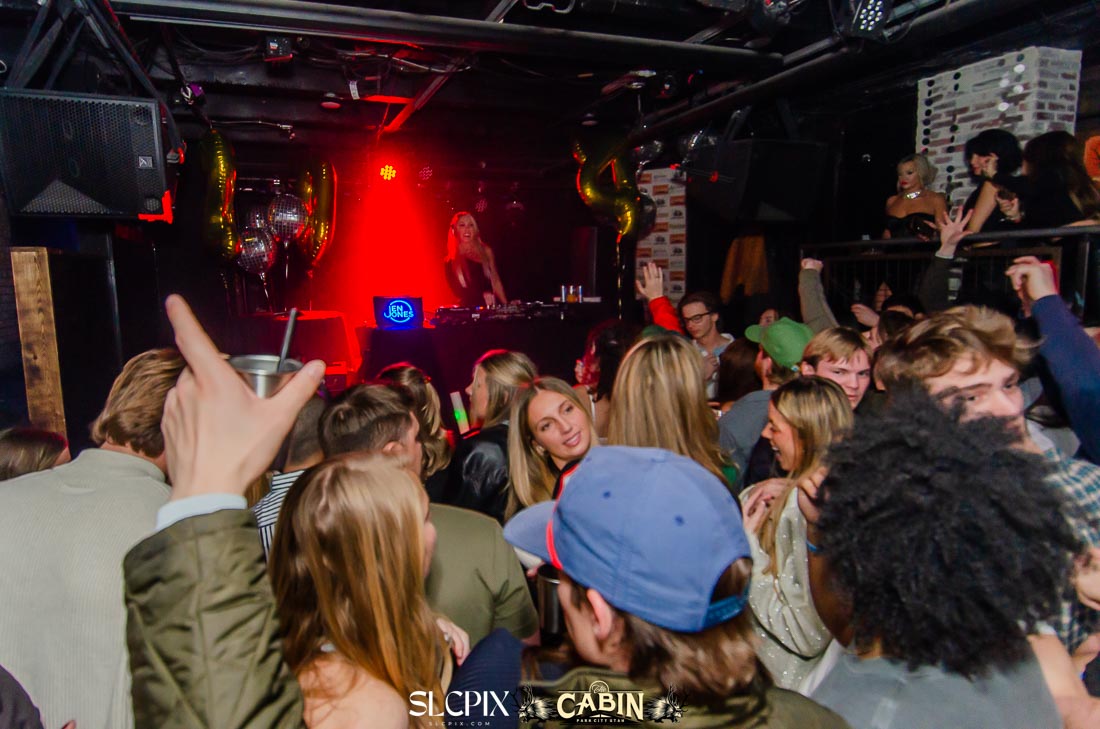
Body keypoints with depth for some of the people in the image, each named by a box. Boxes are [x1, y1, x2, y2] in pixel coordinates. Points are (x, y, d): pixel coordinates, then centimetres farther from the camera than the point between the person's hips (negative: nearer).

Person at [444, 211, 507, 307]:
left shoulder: (486, 251, 9)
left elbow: (496, 282, 12)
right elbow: (458, 291, 1)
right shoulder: (450, 262, 4)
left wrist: (506, 305, 0)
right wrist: (482, 296, -14)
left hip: (492, 307, 2)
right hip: (468, 309, -2)